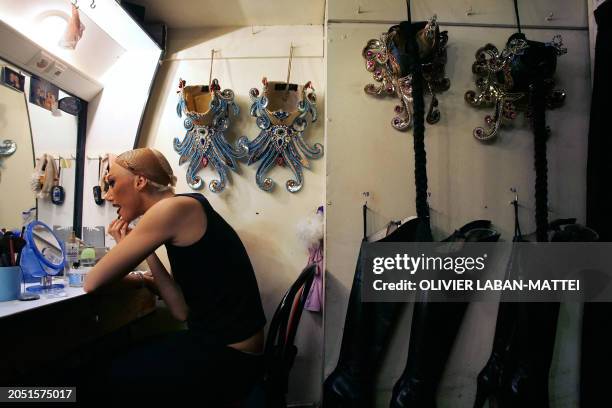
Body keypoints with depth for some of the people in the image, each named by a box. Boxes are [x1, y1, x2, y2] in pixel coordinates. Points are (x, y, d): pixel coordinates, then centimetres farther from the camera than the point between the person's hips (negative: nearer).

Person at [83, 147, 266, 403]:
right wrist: (146, 253, 4)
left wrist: (125, 247, 6)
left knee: (104, 372, 7)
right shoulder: (180, 215, 11)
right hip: (221, 345, 8)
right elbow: (184, 311, 5)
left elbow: (92, 283, -13)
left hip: (228, 358, -8)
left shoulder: (174, 208, -16)